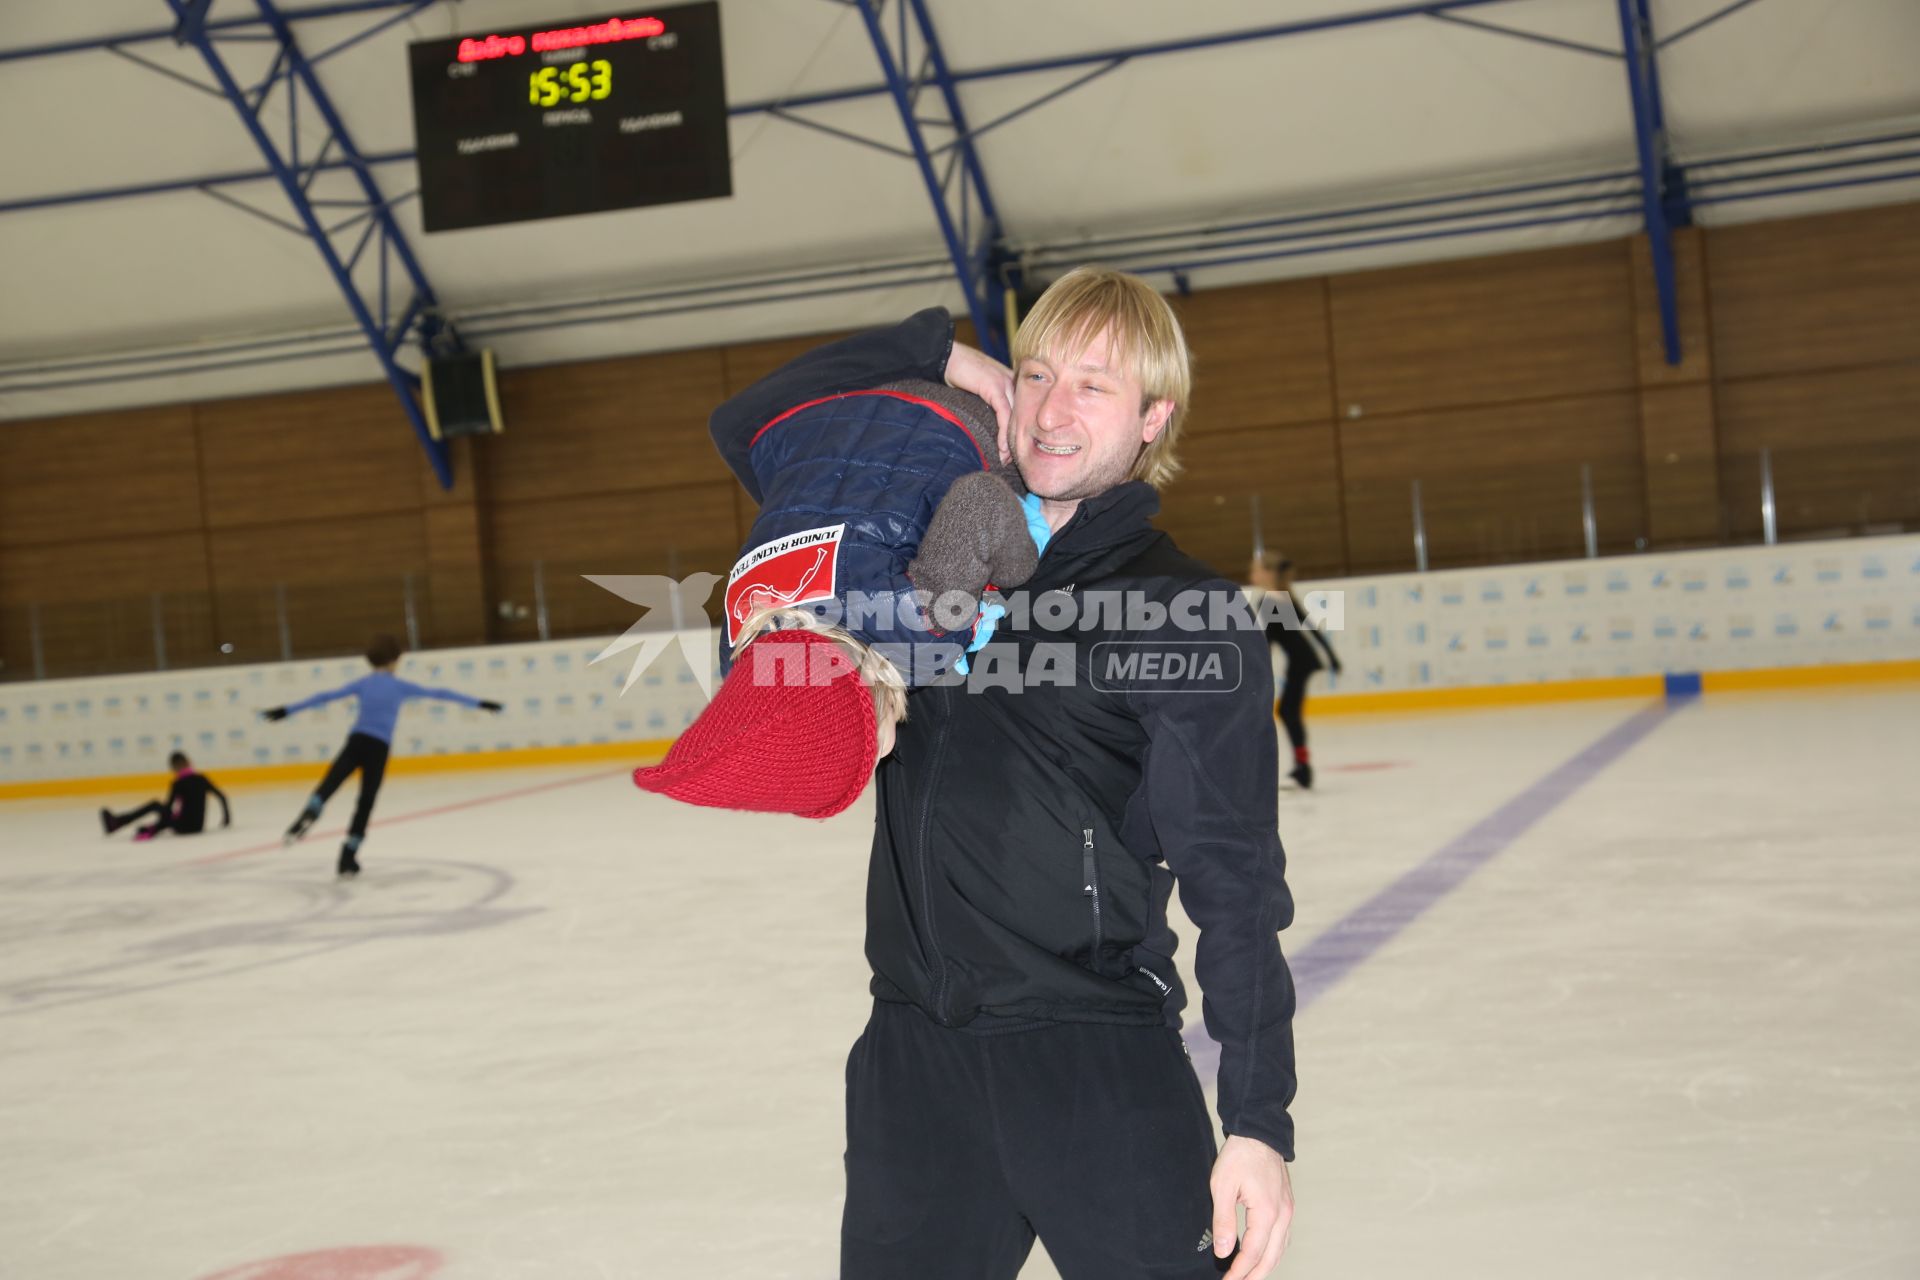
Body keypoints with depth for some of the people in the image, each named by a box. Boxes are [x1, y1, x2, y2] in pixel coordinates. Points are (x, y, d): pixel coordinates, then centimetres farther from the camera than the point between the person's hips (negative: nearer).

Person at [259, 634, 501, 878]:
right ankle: (348, 858, 6)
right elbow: (439, 694, 16)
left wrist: (287, 711, 21)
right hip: (379, 748, -1)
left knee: (327, 787, -8)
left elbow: (325, 697, 16)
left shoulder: (363, 683, 16)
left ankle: (310, 814, -42)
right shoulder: (400, 686, 12)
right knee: (366, 802, 7)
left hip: (355, 742, 1)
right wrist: (479, 703, 20)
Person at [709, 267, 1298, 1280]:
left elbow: (1236, 890, -7)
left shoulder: (1193, 619, -5)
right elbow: (756, 427, 18)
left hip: (1098, 1064, -4)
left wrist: (1257, 1121, -11)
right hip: (913, 1054, 5)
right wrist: (940, 357, 6)